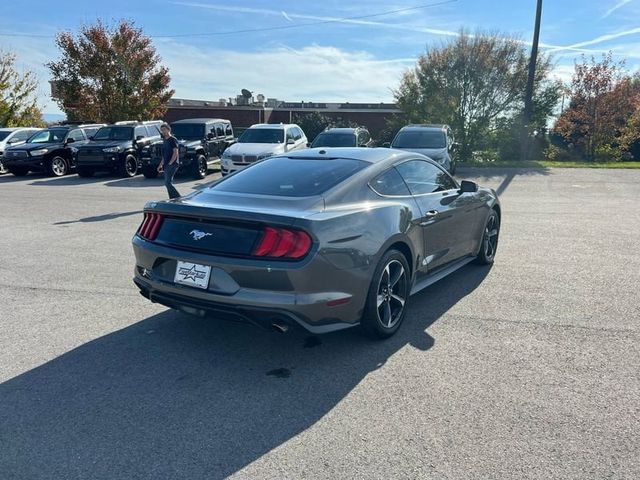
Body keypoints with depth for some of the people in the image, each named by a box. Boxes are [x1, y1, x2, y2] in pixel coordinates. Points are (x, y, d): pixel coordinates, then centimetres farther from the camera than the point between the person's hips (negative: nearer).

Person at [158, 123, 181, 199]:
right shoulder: (164, 140, 18)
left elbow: (176, 153, -16)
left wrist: (169, 163, -19)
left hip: (172, 164, -9)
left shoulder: (173, 140, -8)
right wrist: (161, 164, 18)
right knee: (168, 183, 8)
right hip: (166, 165, 9)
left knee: (168, 183, -17)